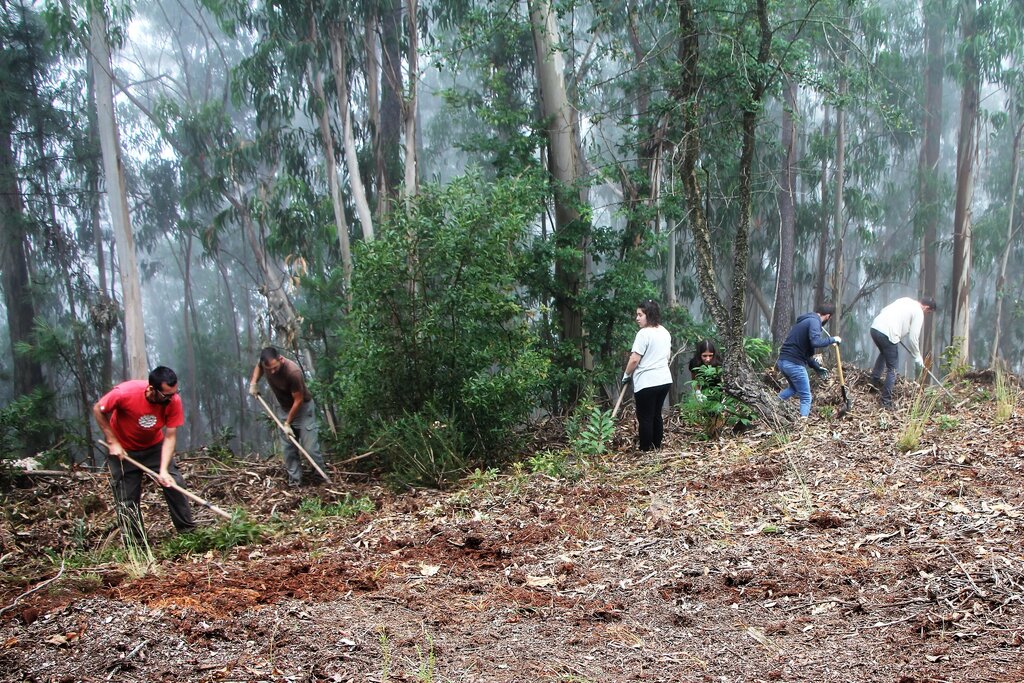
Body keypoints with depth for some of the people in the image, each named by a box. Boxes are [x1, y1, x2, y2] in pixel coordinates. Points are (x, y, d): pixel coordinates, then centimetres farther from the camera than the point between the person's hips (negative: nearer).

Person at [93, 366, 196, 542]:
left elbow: (170, 436, -22)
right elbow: (98, 410, -16)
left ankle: (188, 530, 3)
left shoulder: (173, 401, -27)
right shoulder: (124, 393, -33)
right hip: (123, 450, -2)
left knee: (175, 484, -10)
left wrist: (163, 470, -30)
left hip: (155, 446, 2)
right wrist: (112, 442, -20)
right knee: (127, 498, 0)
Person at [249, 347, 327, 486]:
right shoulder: (265, 363, -17)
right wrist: (253, 383, -3)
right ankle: (294, 480, 17)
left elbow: (298, 401, -24)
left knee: (310, 448, -10)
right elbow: (258, 367, 13)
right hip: (285, 409, 6)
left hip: (303, 408, -6)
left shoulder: (293, 372, -36)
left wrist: (287, 423, -16)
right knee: (289, 448, 9)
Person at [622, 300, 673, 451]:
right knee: (656, 415, 16)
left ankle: (645, 450, 5)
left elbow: (634, 360, -17)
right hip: (664, 380, 8)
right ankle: (656, 447, 22)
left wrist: (627, 375, -2)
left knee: (645, 418, 0)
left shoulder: (644, 333, -16)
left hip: (647, 383, -8)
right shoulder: (665, 332, 11)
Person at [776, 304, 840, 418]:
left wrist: (816, 367, 25)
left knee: (794, 388, 33)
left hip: (782, 361, 9)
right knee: (806, 398, 0)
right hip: (794, 364, -9)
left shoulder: (804, 321, 21)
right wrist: (833, 340, -10)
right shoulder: (814, 322, -8)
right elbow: (815, 342, -26)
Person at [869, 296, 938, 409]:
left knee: (884, 353, 38)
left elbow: (882, 311, 23)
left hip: (875, 327, 8)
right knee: (892, 369, 5)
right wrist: (918, 357, 10)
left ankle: (875, 379, 43)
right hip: (887, 334, -8)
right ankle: (886, 402, 6)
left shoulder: (906, 300, 21)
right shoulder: (918, 312, 0)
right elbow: (913, 338, -3)